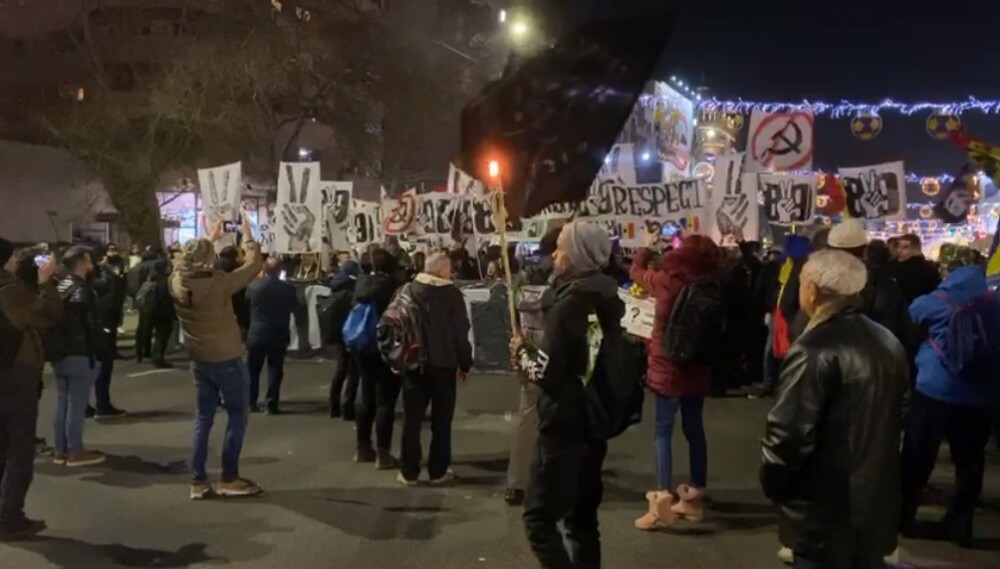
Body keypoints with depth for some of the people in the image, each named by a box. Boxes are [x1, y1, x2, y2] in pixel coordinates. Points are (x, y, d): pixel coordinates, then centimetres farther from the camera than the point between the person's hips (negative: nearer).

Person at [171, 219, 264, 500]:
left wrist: (210, 239, 23)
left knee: (204, 417, 15)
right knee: (238, 415, 8)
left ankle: (198, 481, 16)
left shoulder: (177, 281, -7)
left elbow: (186, 260, 16)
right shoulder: (218, 283, -22)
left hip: (199, 359, 6)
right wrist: (248, 237, 3)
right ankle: (229, 479, 11)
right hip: (227, 359, -6)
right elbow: (255, 264, -13)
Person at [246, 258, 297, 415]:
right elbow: (294, 307, 6)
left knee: (253, 370, 12)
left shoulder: (253, 287, -9)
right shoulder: (288, 288, -10)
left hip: (256, 334, 1)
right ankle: (272, 404, 1)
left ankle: (251, 403, 15)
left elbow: (246, 303, 10)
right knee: (275, 370, 4)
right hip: (278, 335, -1)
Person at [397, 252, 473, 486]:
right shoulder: (452, 294, -8)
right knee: (441, 420, 7)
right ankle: (438, 471, 10)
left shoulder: (408, 291, 3)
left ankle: (409, 471, 10)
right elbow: (461, 332, -9)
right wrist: (465, 363, 1)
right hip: (444, 364, -3)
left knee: (412, 419, 8)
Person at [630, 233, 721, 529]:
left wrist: (648, 246, 21)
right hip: (697, 368, 4)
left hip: (668, 368, -4)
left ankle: (663, 497, -11)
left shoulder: (667, 281, -15)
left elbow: (636, 271, 6)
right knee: (694, 429, 14)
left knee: (663, 432, -1)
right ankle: (695, 496, 22)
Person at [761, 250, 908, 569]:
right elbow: (895, 420, 15)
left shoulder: (814, 351, -21)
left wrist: (771, 482, -7)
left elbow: (788, 434, -24)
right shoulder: (888, 343, 6)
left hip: (826, 516, -8)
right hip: (877, 505, 8)